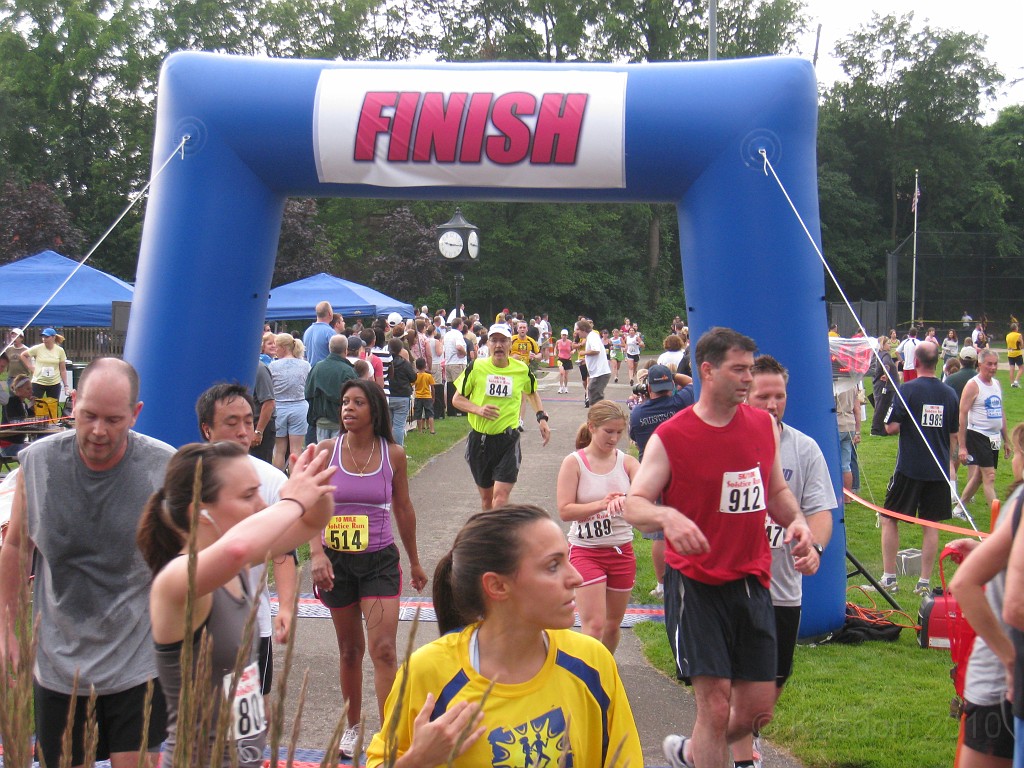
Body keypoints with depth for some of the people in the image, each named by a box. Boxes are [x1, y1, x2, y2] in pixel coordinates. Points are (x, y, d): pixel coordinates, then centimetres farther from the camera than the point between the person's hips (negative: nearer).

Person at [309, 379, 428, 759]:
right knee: (350, 649, 14)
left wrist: (415, 563, 16)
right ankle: (353, 727, 32)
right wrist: (317, 553, -27)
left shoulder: (393, 454, -2)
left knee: (384, 650, -10)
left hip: (380, 560, -1)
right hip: (337, 560, 1)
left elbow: (403, 509, 9)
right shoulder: (326, 451, -4)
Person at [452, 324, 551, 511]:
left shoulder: (522, 370, 1)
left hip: (508, 440, -1)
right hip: (480, 438, 1)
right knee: (486, 497, 13)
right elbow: (457, 399, 3)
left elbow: (532, 393, 23)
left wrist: (542, 417, 9)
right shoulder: (476, 368, -4)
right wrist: (478, 409, -15)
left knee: (501, 496, -15)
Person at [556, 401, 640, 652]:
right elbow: (565, 511, -14)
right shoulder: (574, 463, -7)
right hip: (586, 551, -4)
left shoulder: (627, 462, 1)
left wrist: (625, 499, -38)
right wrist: (602, 504, -26)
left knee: (613, 625, 14)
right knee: (594, 626, -12)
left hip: (622, 551, 4)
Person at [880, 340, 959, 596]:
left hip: (909, 468, -4)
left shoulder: (908, 390, -11)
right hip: (939, 470, 4)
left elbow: (892, 428, -13)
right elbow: (954, 435, 10)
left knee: (889, 519, 8)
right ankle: (925, 582, 8)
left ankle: (889, 577, 7)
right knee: (931, 524, 8)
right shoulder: (949, 393, 4)